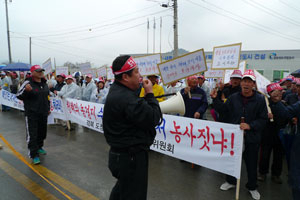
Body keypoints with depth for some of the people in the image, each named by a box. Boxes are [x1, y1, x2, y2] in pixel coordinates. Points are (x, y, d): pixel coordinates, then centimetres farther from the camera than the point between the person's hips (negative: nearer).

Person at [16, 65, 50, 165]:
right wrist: (26, 90, -30)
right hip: (31, 114, -6)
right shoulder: (28, 83, -10)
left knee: (42, 132, 17)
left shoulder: (44, 83, 10)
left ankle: (39, 147, 39)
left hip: (43, 113, 7)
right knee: (32, 135, -4)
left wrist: (48, 108, 21)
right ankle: (34, 155, 4)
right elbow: (19, 96, -10)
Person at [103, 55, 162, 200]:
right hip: (130, 157, -10)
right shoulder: (126, 99, -29)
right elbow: (153, 119, -25)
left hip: (121, 154, 10)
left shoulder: (116, 89, 6)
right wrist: (150, 94, -14)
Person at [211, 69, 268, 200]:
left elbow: (263, 119, -7)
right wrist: (215, 99, -6)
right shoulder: (233, 97, -1)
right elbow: (224, 111, 4)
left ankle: (252, 187, 37)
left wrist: (250, 125, -22)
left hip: (252, 138, -2)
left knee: (251, 163, 13)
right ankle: (231, 181, 41)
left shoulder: (260, 99, -8)